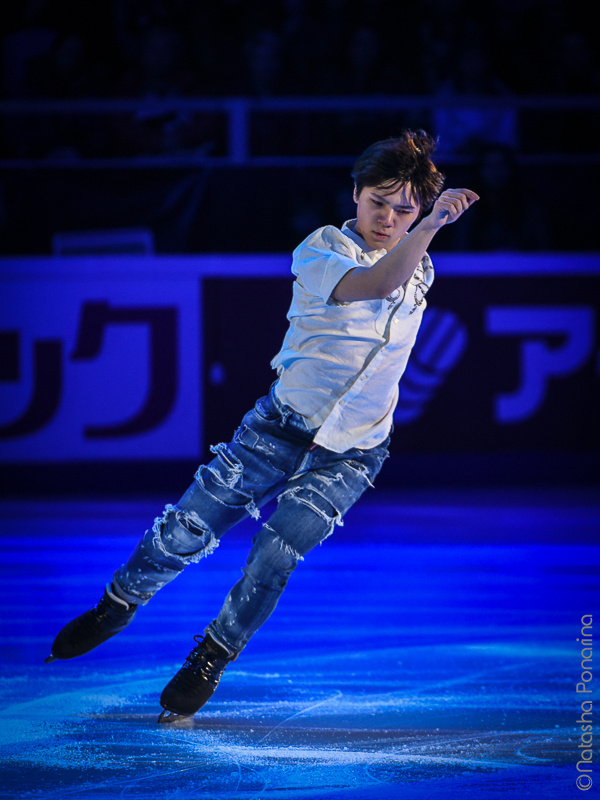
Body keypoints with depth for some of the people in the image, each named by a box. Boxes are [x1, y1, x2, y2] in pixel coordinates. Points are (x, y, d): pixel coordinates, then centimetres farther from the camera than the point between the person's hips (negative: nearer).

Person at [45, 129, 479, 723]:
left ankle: (212, 658, 6)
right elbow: (374, 285, -35)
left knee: (278, 552, -15)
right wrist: (429, 229, -48)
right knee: (184, 531, -3)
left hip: (349, 456, 2)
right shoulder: (320, 250, -13)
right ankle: (117, 607, 26)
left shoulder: (420, 271, 4)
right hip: (281, 427, -2)